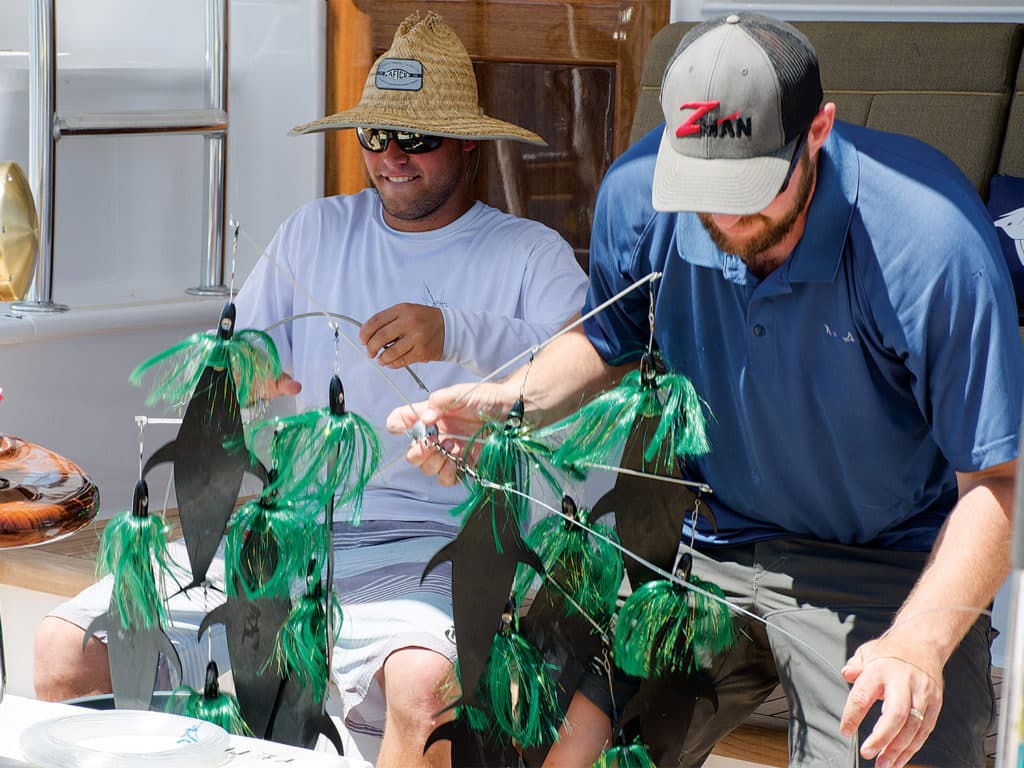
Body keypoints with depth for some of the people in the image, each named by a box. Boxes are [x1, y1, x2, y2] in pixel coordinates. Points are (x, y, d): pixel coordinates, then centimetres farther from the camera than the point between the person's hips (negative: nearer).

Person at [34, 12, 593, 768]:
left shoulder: (530, 254, 5)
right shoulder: (317, 231, 18)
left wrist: (459, 334, -26)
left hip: (429, 538, -4)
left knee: (423, 687, -39)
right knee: (65, 647, -12)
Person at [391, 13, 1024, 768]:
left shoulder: (929, 238, -26)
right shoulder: (640, 192, -12)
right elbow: (611, 344, 10)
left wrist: (919, 642, -37)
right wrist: (502, 404, -9)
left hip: (889, 566, -3)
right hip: (710, 542, 4)